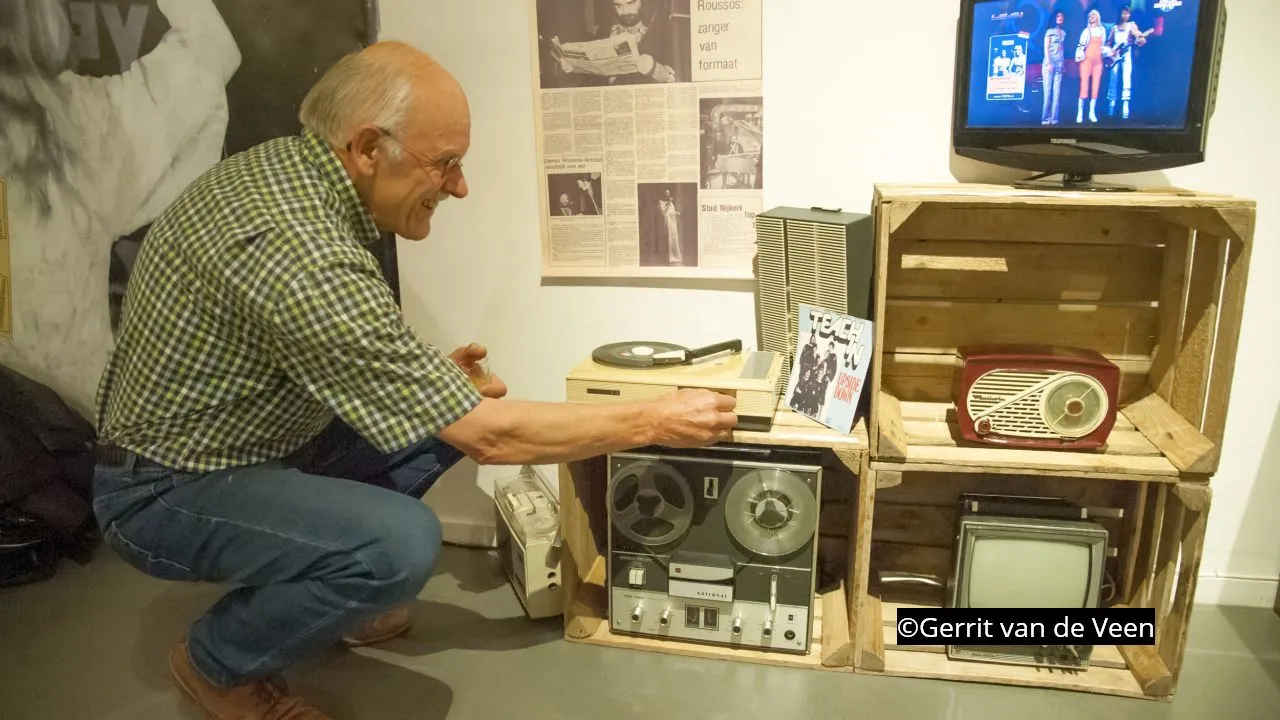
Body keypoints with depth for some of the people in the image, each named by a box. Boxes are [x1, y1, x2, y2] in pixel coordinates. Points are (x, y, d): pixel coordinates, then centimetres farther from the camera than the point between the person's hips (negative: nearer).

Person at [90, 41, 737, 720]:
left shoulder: (280, 163, -4)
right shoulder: (301, 253, -33)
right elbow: (489, 436, -29)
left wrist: (428, 374, -3)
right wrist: (655, 421, -19)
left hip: (244, 438, 9)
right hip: (164, 490, -9)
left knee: (439, 415, 2)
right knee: (401, 544, -31)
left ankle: (319, 592, 16)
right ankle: (216, 662, 0)